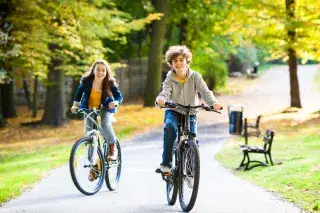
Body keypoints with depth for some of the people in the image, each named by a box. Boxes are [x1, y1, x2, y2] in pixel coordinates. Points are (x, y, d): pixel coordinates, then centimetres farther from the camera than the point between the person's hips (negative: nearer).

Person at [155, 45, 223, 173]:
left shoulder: (195, 76, -8)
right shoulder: (169, 79, -8)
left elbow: (205, 92, -20)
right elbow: (165, 93, -24)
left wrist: (213, 103, -41)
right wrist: (160, 100, -50)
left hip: (190, 114, 1)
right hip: (173, 111, -1)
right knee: (170, 128, -32)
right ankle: (166, 164, -31)